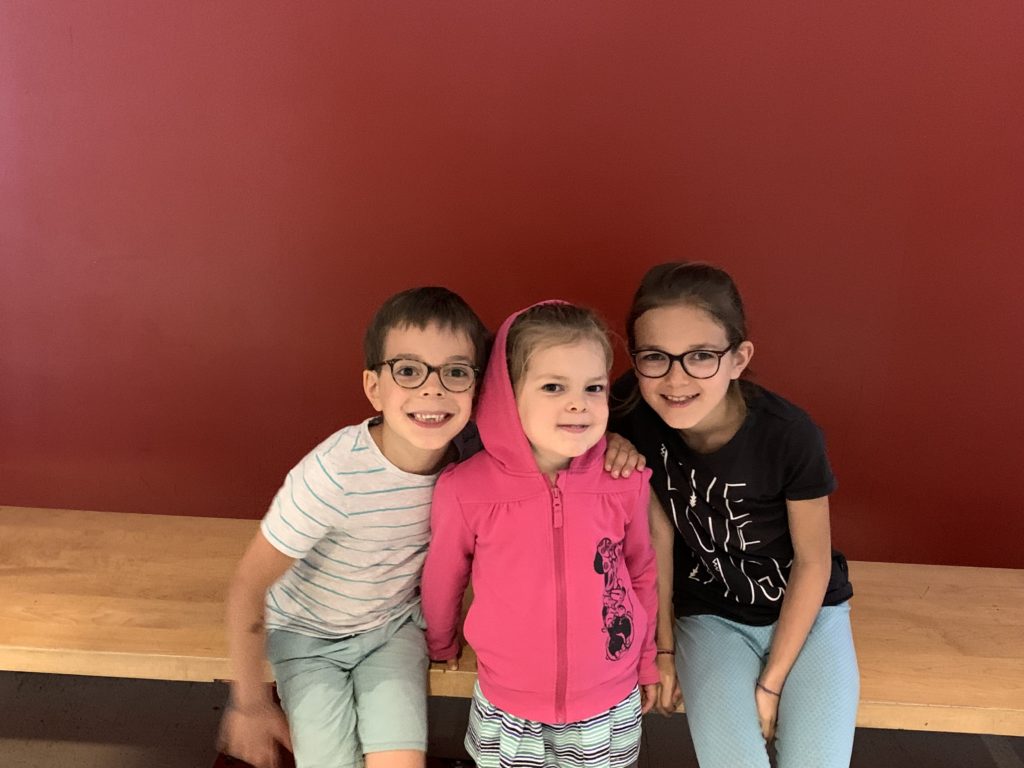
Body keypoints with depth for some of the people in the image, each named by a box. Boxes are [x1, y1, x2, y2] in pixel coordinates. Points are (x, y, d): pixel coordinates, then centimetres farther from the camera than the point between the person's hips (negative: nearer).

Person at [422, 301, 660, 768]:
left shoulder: (626, 483, -14)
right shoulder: (465, 489, -19)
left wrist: (646, 660, 15)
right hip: (506, 711, -1)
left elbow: (640, 572, 3)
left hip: (610, 708, 1)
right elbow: (443, 578, -1)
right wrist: (441, 645, 16)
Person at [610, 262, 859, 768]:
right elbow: (659, 530, -8)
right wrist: (663, 646, -2)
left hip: (805, 609, -1)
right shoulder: (633, 416, -19)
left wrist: (771, 682, -9)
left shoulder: (789, 435, -25)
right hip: (711, 616, 1)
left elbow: (813, 562, -12)